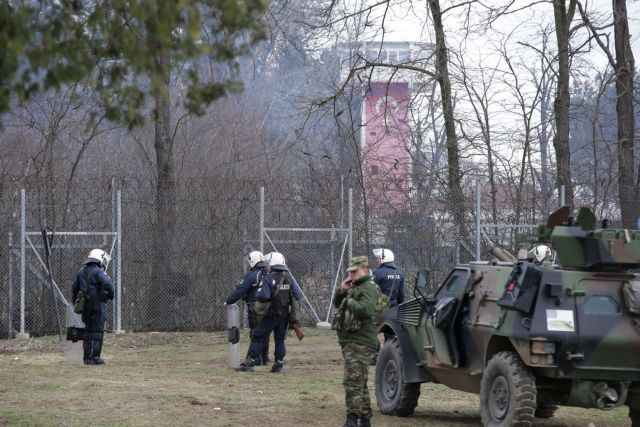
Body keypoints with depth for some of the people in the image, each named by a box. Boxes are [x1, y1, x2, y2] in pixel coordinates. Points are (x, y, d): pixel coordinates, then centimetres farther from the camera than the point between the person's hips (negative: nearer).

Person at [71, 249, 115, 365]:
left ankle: (87, 357, 13)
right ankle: (95, 357, -6)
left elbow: (74, 289, 18)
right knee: (98, 331, -2)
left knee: (88, 331, 13)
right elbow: (108, 284, -25)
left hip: (86, 306, 6)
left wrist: (74, 300, 35)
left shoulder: (80, 272, 11)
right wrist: (111, 295, -6)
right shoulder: (98, 272, -11)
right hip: (98, 305, -6)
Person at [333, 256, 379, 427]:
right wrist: (342, 291, 6)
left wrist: (350, 301, -14)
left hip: (360, 342, -11)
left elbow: (366, 310, -27)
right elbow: (337, 304, 23)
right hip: (349, 341, 11)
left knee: (352, 381, -17)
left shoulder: (369, 289, -12)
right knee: (360, 382, 16)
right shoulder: (354, 287, 18)